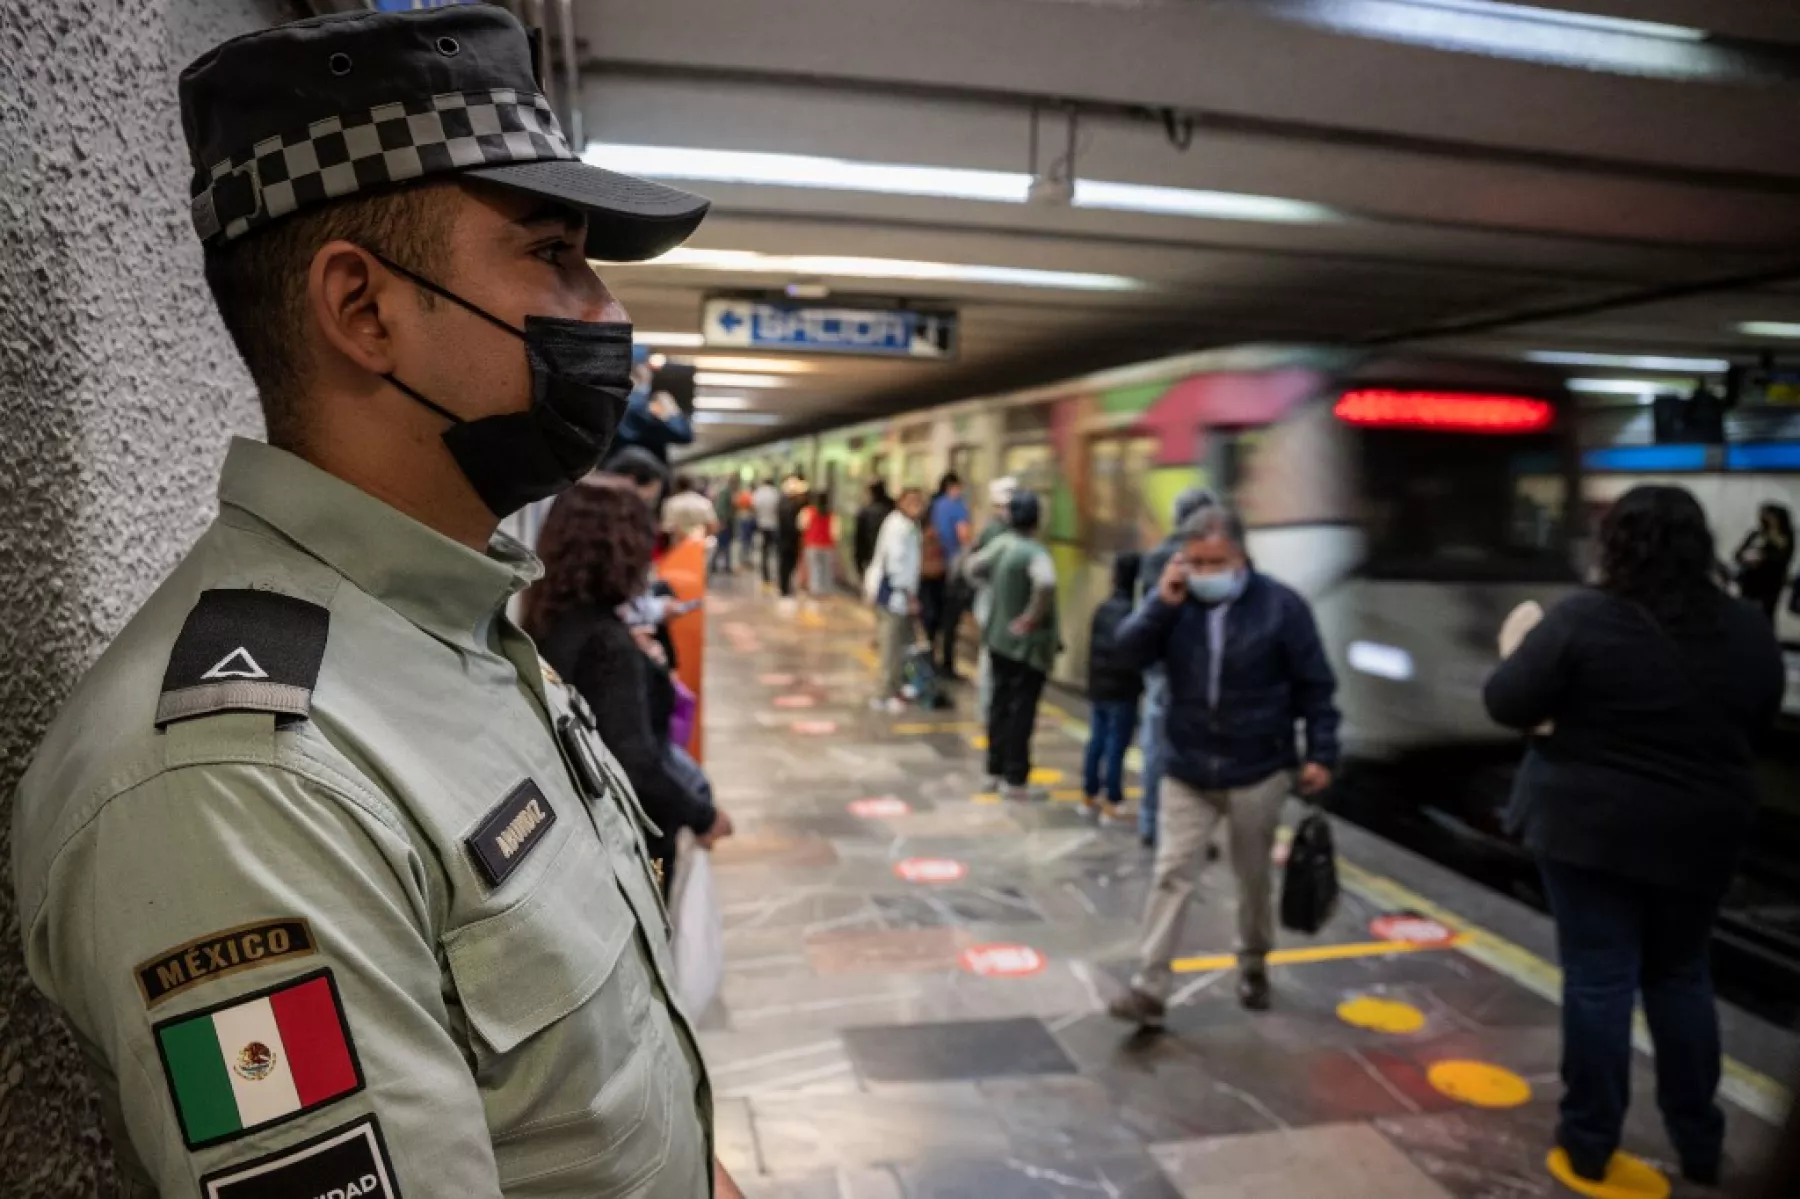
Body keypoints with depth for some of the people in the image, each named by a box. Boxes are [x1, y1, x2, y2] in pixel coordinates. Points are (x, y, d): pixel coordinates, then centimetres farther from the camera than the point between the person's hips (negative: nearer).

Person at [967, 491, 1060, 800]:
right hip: (1029, 645, -7)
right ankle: (1015, 780, 8)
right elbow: (1046, 583, -41)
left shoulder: (1001, 544, 0)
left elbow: (974, 569, 16)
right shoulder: (1035, 552, -21)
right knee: (1021, 711, 1)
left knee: (1001, 704, 17)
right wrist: (1034, 616, -28)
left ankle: (997, 768, 28)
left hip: (999, 639, 7)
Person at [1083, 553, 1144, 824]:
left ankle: (1089, 797, 25)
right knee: (1116, 747, -1)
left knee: (1097, 742, 15)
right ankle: (1112, 804, 4)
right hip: (1122, 692, -8)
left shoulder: (1103, 608, 6)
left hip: (1098, 688, 8)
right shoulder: (1132, 612, -18)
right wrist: (1140, 683, -5)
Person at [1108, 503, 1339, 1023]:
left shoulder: (1281, 606, -9)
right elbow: (1128, 654, -10)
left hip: (1257, 773, -1)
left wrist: (1321, 752, -7)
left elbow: (1315, 685, -4)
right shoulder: (1176, 602, -1)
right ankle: (1149, 988, 2)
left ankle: (1253, 965, 39)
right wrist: (1161, 604, -21)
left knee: (1254, 876, 15)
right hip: (1186, 771, 2)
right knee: (1172, 875, -1)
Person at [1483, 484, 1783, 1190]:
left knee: (1598, 979, 5)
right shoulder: (1749, 630, 0)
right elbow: (1757, 725, 12)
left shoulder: (1583, 620, -16)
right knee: (1680, 977, 20)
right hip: (1701, 832, 4)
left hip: (1589, 826, -4)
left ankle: (1589, 1141, 16)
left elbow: (1506, 705, -12)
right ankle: (1699, 1144, 29)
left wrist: (1517, 648, 6)